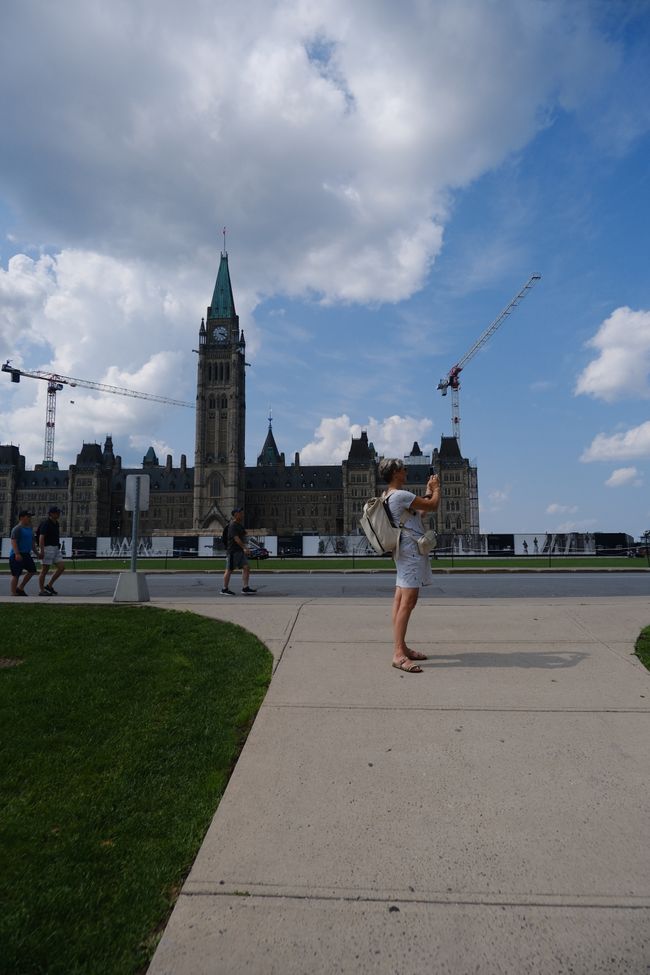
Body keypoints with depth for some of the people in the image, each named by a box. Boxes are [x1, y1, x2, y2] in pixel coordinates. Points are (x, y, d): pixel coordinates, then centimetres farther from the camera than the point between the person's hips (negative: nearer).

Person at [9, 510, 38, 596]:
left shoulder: (29, 528, 15)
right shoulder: (17, 529, -12)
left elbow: (32, 541, 23)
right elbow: (13, 541, -20)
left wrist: (36, 552, 23)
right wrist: (17, 554, -29)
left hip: (26, 554, 9)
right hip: (17, 555, -9)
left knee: (32, 571, 9)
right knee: (16, 575, -4)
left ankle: (20, 588, 21)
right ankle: (13, 594, 4)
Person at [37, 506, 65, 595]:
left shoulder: (56, 523, 14)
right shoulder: (46, 523, -13)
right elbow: (41, 538, -20)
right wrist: (41, 551, -27)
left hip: (55, 549, 8)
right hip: (47, 548, -8)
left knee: (61, 567, 0)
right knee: (44, 570, -3)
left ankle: (49, 586, 9)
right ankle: (42, 591, 4)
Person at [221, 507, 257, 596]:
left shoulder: (240, 525, 17)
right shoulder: (232, 525, -13)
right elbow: (236, 538, -22)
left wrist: (246, 548, 20)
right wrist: (244, 548, -26)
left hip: (241, 551, 9)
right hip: (233, 551, -9)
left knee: (246, 568, -1)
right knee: (229, 570, 0)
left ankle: (245, 588, -2)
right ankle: (224, 589, 9)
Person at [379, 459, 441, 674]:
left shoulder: (389, 497, 17)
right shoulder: (401, 495, -15)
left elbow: (420, 513, 25)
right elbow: (433, 506, -9)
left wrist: (428, 492, 26)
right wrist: (436, 488, 9)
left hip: (405, 551, 11)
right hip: (412, 550, -11)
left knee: (401, 600, 11)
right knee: (408, 601, -15)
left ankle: (401, 648, 17)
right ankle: (398, 654, -18)